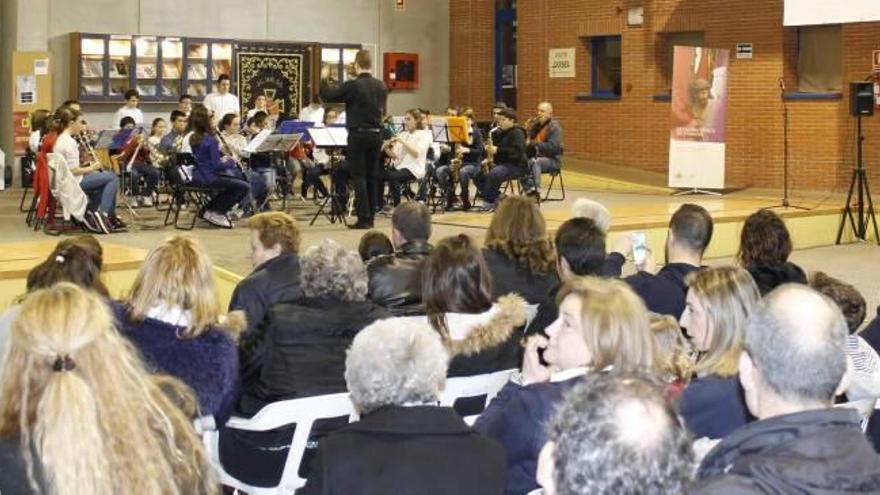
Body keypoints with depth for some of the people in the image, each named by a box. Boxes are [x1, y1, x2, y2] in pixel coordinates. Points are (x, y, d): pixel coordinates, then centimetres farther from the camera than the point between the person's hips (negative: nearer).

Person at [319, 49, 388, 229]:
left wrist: (324, 79, 6)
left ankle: (364, 218, -5)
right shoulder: (381, 86, 5)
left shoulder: (353, 85, -14)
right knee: (372, 176, 11)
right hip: (376, 133, 6)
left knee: (359, 177, -2)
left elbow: (327, 96, -9)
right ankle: (370, 217, 15)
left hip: (358, 134, -6)